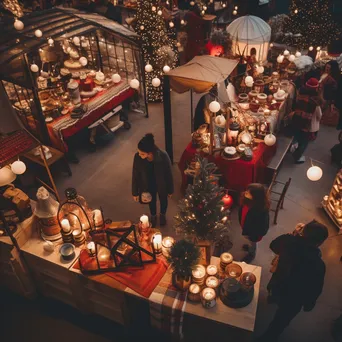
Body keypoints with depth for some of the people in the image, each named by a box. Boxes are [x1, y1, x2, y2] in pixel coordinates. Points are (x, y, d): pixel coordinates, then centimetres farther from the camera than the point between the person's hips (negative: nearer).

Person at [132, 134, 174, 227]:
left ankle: (162, 215, 63)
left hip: (161, 185, -1)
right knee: (152, 201, 29)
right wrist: (135, 192, -3)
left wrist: (170, 190, -6)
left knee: (163, 200, 29)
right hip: (148, 185, 1)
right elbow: (135, 175, -14)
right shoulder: (138, 157, -30)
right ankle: (153, 216, 62)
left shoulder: (163, 156, -37)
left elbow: (169, 174, -19)